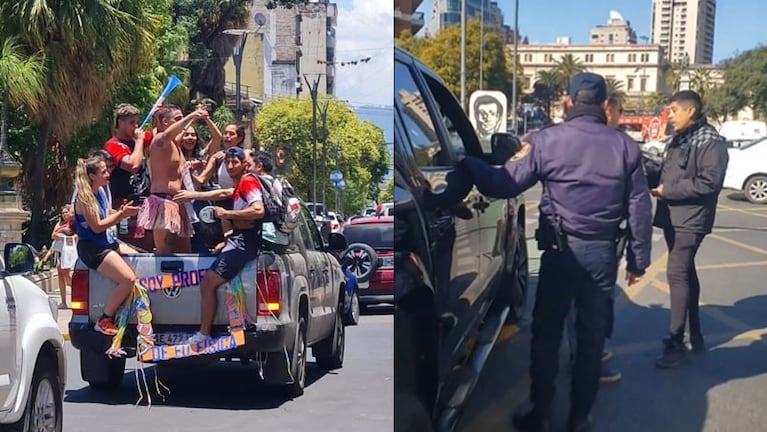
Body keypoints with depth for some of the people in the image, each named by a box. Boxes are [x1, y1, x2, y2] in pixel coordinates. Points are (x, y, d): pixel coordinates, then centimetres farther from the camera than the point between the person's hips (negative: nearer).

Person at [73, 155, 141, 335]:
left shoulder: (100, 192, 11)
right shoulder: (84, 197, -16)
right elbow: (97, 227, -19)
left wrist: (122, 212, 0)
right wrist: (122, 214, -19)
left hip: (107, 243, 10)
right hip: (92, 248, -10)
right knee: (128, 280, -22)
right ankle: (104, 322, -9)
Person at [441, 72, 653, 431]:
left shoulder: (547, 140, -7)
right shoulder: (624, 146, 2)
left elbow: (505, 184, -8)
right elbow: (639, 208, 3)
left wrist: (465, 164, 6)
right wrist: (638, 259, 11)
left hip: (561, 249, -2)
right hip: (603, 252, 2)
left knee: (546, 334, 10)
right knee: (592, 336, 10)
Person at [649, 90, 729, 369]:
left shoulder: (711, 142, -12)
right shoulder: (678, 140, 15)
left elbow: (710, 182, -22)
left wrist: (668, 190, -19)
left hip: (690, 220, -9)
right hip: (672, 217, 9)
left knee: (677, 274, -13)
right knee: (685, 272, 15)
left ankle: (676, 343, -9)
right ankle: (695, 334, 26)